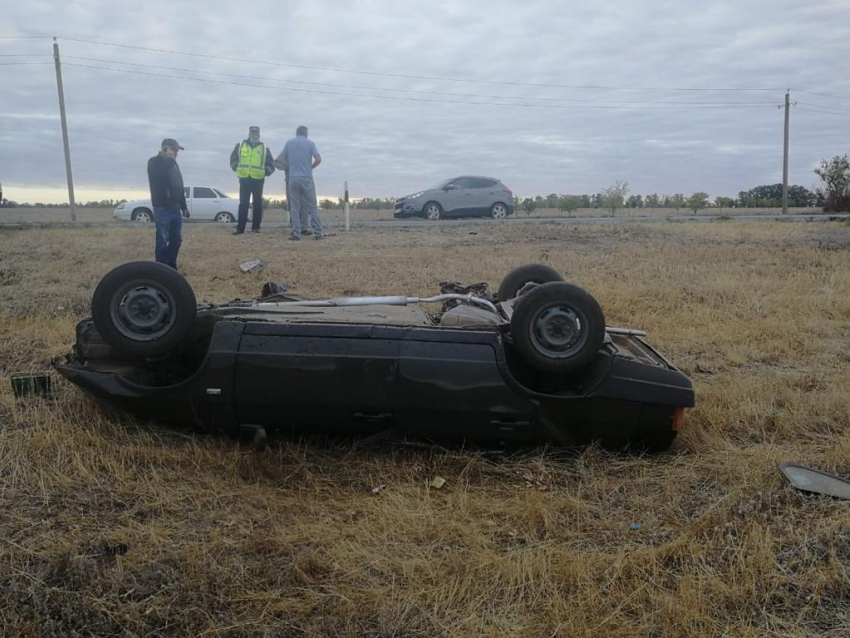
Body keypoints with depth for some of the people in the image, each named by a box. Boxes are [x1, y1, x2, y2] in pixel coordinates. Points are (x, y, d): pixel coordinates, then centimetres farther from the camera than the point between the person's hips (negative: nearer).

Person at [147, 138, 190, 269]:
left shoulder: (173, 163, 16)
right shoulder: (154, 163, -6)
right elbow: (161, 174, -29)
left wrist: (184, 206, 19)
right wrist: (169, 159, -19)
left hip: (175, 207, 7)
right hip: (162, 208, -7)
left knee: (176, 239, 9)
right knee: (163, 240, -7)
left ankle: (171, 268, 19)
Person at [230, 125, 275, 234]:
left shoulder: (264, 148, 8)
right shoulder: (240, 146, 9)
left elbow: (271, 165, 11)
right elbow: (233, 159, 16)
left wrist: (265, 172, -2)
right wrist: (237, 168, 4)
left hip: (258, 180, 0)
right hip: (244, 179, 0)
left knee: (257, 204, 3)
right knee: (243, 204, -1)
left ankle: (256, 227, 10)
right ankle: (240, 228, -1)